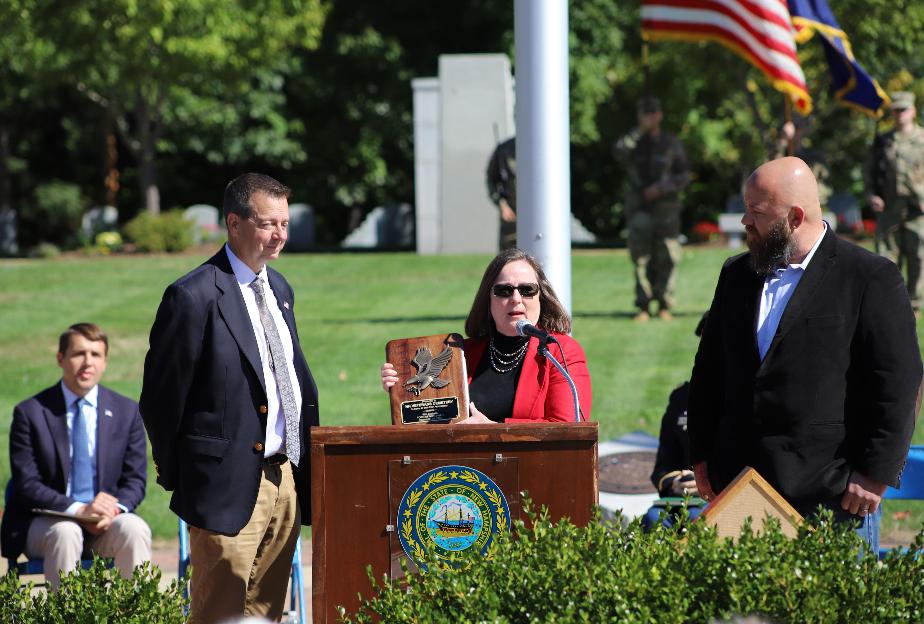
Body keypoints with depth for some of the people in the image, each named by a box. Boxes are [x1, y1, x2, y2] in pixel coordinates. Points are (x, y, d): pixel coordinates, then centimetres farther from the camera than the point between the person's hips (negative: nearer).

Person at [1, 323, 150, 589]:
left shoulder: (126, 411, 8)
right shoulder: (30, 412, 0)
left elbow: (135, 480, 7)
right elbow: (27, 484, -6)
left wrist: (114, 509, -16)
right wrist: (77, 509, -22)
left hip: (106, 522, 2)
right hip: (45, 523, -2)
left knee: (134, 528, -29)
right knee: (65, 532, -35)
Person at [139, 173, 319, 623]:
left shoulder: (280, 289, 15)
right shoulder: (194, 297, -12)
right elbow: (161, 396, -8)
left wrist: (304, 459, 12)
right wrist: (175, 474, -2)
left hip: (286, 480, 8)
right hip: (231, 482, -8)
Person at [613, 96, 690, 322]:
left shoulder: (672, 143, 7)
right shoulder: (633, 141, 8)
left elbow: (684, 176, 3)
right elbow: (619, 153, -15)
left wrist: (661, 188, -12)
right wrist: (640, 130, -17)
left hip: (666, 207, 0)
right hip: (639, 209, 0)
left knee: (666, 259, -3)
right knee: (641, 259, -2)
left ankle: (664, 305, 4)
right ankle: (643, 307, -1)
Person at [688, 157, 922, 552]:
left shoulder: (872, 279, -4)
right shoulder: (736, 275, 15)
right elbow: (709, 370, 20)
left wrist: (874, 474, -12)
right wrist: (702, 458, 13)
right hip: (740, 488, 5)